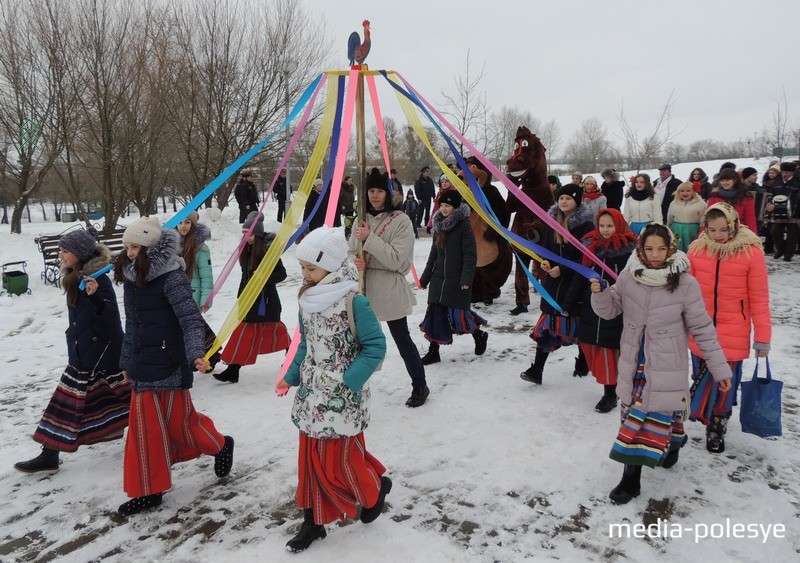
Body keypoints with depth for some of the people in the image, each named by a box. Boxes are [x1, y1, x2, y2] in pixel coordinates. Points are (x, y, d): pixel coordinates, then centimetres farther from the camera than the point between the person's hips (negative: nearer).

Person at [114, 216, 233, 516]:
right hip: (143, 366, 7)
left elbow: (191, 319, -23)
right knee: (145, 427, 10)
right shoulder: (132, 277, 7)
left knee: (180, 420, 7)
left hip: (169, 364, -7)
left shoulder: (171, 278, -16)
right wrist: (127, 362, 18)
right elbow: (132, 324, 15)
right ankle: (148, 491, 22)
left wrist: (195, 354, -37)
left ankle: (220, 446, 36)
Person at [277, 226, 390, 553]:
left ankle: (376, 489, 33)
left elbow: (376, 346, -15)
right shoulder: (308, 298, 4)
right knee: (310, 459, 12)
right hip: (312, 393, 7)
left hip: (342, 398, -6)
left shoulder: (353, 302, -18)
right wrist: (291, 377, 8)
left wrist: (350, 381, -20)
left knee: (339, 459, 3)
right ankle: (313, 522, 28)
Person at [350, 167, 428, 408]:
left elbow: (395, 260, -17)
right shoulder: (362, 219, 7)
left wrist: (369, 238, -23)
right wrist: (355, 261, -13)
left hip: (390, 290, -5)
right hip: (363, 288, 5)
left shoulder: (401, 221, -10)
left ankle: (420, 386, 21)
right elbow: (351, 250, 10)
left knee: (402, 339, 5)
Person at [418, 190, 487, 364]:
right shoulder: (439, 225, 12)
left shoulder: (464, 226, -9)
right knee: (435, 315, 3)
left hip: (457, 281, -6)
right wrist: (425, 278, 18)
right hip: (438, 279, 6)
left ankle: (479, 335, 27)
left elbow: (470, 255, -13)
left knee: (458, 315, -2)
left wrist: (466, 278, -23)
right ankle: (433, 351, 14)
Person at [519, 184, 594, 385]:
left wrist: (563, 269, -18)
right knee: (547, 325, 2)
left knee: (579, 324, 10)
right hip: (554, 282, 5)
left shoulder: (585, 225, -11)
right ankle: (536, 370, 1)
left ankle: (583, 364, 31)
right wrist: (545, 261, -2)